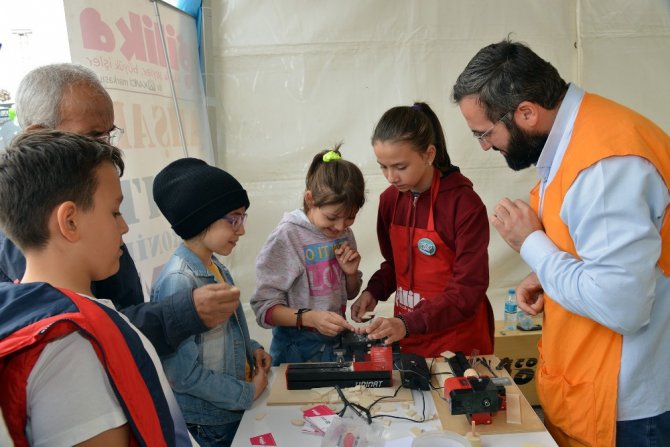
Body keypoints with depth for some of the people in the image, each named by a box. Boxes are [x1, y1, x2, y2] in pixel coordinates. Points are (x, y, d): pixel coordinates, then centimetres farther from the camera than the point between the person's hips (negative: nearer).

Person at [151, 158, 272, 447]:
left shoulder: (216, 269, 2)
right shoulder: (178, 282, -24)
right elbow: (183, 371, -25)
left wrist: (253, 349, -1)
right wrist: (246, 394, -16)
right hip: (210, 423, -7)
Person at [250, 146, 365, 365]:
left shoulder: (344, 233, -1)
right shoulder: (286, 237, -18)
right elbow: (264, 308, -17)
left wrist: (351, 272, -8)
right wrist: (310, 318, -31)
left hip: (338, 341, 5)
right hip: (298, 349, -5)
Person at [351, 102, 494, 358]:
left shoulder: (464, 204, -19)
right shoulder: (390, 199, -1)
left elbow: (468, 289, -20)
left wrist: (408, 324, -28)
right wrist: (374, 291, -5)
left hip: (457, 339, -5)